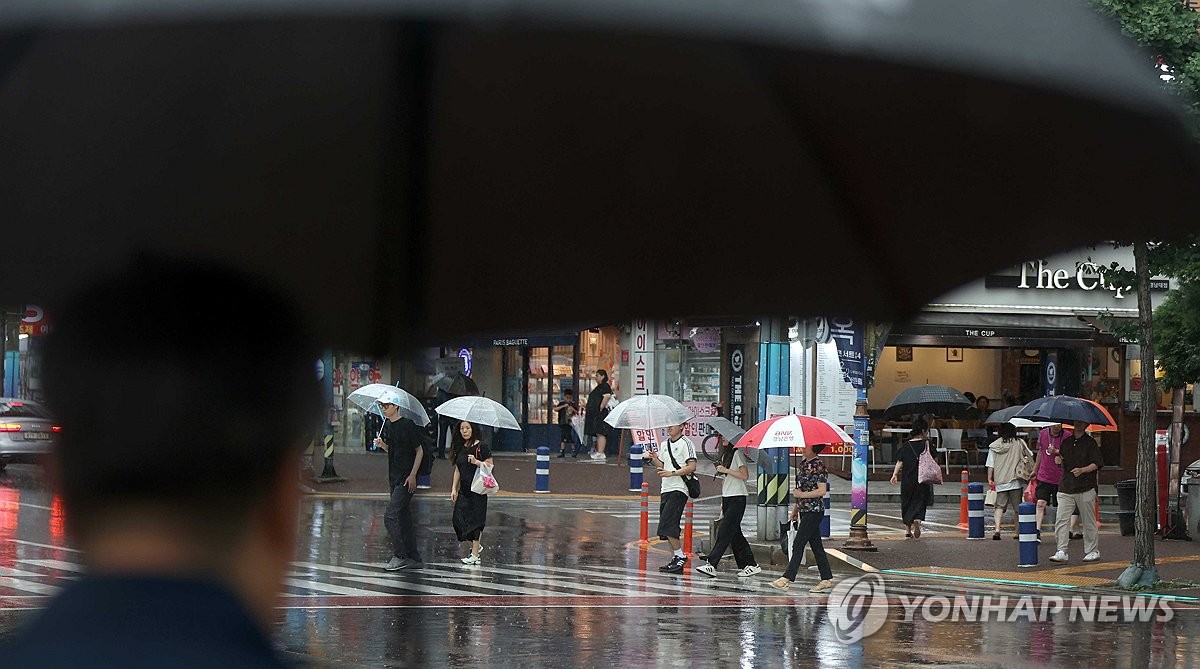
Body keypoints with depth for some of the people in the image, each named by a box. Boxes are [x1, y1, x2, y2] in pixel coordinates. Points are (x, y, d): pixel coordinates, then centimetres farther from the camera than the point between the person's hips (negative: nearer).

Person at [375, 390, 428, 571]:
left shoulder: (408, 425, -12)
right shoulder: (386, 426, 11)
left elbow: (419, 451, -8)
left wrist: (412, 475, -15)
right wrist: (382, 444, 0)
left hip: (406, 480, -9)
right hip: (394, 479, 9)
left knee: (390, 516, -15)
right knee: (404, 519, 11)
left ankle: (399, 556, -11)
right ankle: (414, 558, 17)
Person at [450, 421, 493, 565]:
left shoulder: (481, 447, -6)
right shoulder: (459, 448, 12)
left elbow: (490, 466, -9)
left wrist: (476, 462, -22)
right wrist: (454, 489, 12)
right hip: (464, 489, 6)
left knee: (475, 520, -6)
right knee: (459, 519, -1)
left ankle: (474, 555, -3)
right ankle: (476, 546, 18)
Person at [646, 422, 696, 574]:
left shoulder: (686, 443, -7)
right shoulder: (665, 445, 18)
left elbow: (692, 467, -14)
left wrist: (672, 473, -20)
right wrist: (654, 459, 2)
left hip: (678, 490, -9)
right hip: (666, 489, 9)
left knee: (667, 525, -17)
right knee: (667, 527, 6)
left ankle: (680, 557, -10)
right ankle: (675, 559, 10)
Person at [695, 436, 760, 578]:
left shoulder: (737, 453, -8)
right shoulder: (724, 454, 18)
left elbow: (745, 475, -15)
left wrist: (726, 470, -16)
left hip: (737, 498, -9)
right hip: (727, 498, 9)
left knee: (724, 531, -12)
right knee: (734, 534, 7)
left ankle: (711, 564, -16)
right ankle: (750, 564, 10)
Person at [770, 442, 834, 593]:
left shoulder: (819, 466, -14)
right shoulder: (804, 464, 13)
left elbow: (822, 491, -18)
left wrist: (802, 495, -16)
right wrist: (795, 509, 20)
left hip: (814, 511, -9)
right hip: (804, 510, 9)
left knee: (798, 544, -9)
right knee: (816, 545, 10)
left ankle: (787, 578, -8)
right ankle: (827, 580, 13)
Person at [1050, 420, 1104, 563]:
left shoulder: (1090, 442, -1)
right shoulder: (1066, 442, 14)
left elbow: (1097, 464, -6)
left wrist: (1082, 470, -20)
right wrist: (1059, 460, 2)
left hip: (1085, 488, -4)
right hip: (1066, 487, 4)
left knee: (1088, 522, 4)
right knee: (1061, 520, -7)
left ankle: (1092, 550, 15)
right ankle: (1061, 552, -8)